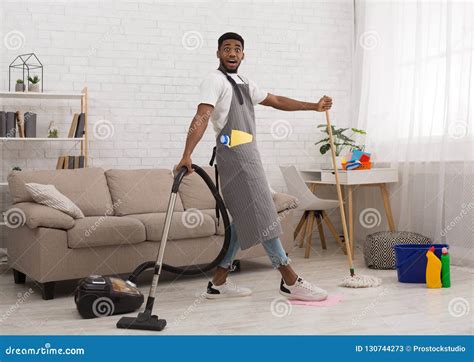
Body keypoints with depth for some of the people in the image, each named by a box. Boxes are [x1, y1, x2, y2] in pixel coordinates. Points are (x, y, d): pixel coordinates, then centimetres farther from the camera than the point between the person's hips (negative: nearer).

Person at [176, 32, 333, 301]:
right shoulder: (216, 80, -6)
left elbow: (276, 101, 29)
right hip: (234, 155, -10)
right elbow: (202, 117, -19)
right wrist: (187, 155, -31)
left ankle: (219, 283, 14)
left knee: (246, 220, 10)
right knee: (262, 216, -8)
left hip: (247, 156, 10)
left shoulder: (244, 84, 22)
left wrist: (314, 106, 26)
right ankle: (291, 281, -3)